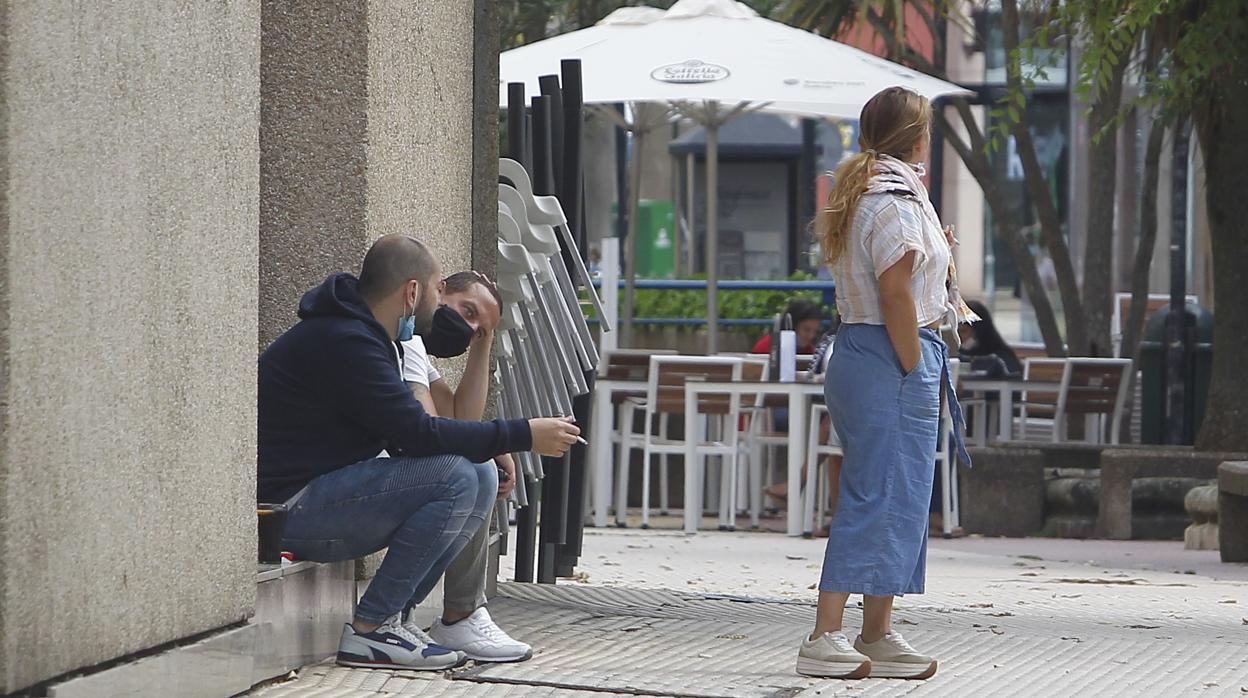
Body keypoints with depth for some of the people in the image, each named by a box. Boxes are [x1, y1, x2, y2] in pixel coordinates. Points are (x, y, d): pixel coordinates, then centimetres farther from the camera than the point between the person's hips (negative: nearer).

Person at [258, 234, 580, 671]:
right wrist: (524, 435, -19)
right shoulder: (344, 343, -19)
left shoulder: (364, 332, 15)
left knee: (482, 476, 2)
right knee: (455, 476, -23)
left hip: (323, 494, 11)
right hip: (289, 508, -11)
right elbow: (416, 434, -24)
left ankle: (388, 616, 1)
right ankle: (369, 630, -17)